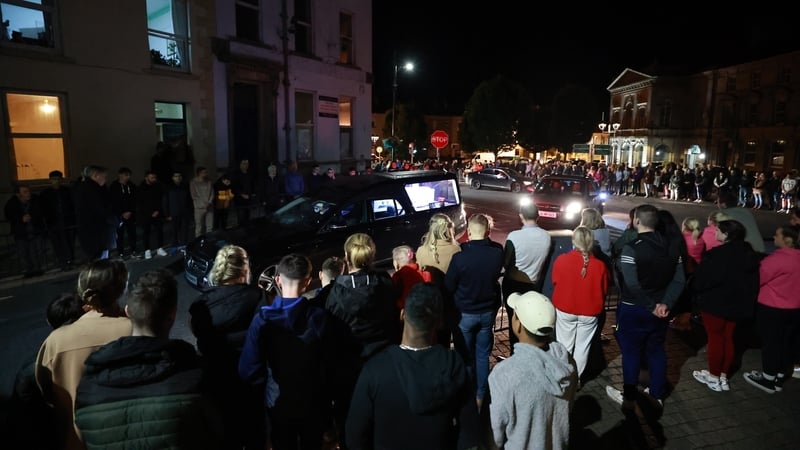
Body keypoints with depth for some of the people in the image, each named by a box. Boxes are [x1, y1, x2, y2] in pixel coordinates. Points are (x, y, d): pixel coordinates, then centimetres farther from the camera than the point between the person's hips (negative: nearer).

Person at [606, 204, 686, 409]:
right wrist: (665, 303, -9)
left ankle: (629, 397, 21)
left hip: (634, 310, -6)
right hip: (660, 309, 6)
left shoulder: (631, 248, -20)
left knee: (631, 353, 8)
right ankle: (657, 396, 31)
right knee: (656, 351, 19)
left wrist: (651, 306, -13)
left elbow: (632, 286, -25)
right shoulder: (672, 246, 1)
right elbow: (679, 280, -1)